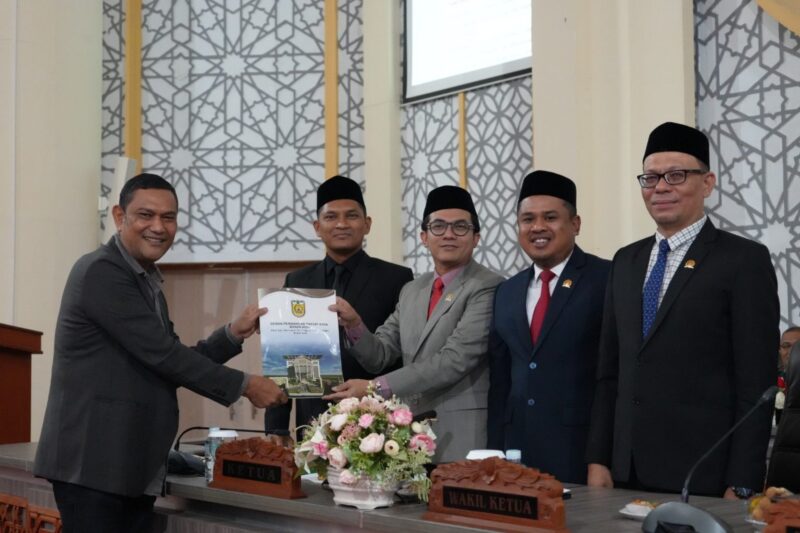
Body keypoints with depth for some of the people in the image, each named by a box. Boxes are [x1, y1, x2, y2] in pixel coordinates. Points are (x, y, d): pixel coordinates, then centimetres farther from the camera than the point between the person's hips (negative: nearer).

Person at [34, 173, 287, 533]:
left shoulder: (147, 282, 17)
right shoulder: (101, 271, -12)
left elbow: (172, 363, 15)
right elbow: (162, 354, -16)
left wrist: (233, 334, 3)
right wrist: (244, 386, -10)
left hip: (133, 468, 9)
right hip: (92, 463, -9)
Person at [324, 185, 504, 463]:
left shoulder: (488, 288, -9)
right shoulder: (411, 291, 14)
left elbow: (454, 360, -18)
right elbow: (380, 356, 13)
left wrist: (376, 388, -18)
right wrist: (354, 325, -7)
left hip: (463, 439, -6)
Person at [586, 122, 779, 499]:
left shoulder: (745, 260, -5)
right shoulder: (625, 262, 12)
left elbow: (756, 385, -9)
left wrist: (741, 486, -13)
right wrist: (597, 460, 6)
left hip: (704, 479, -5)